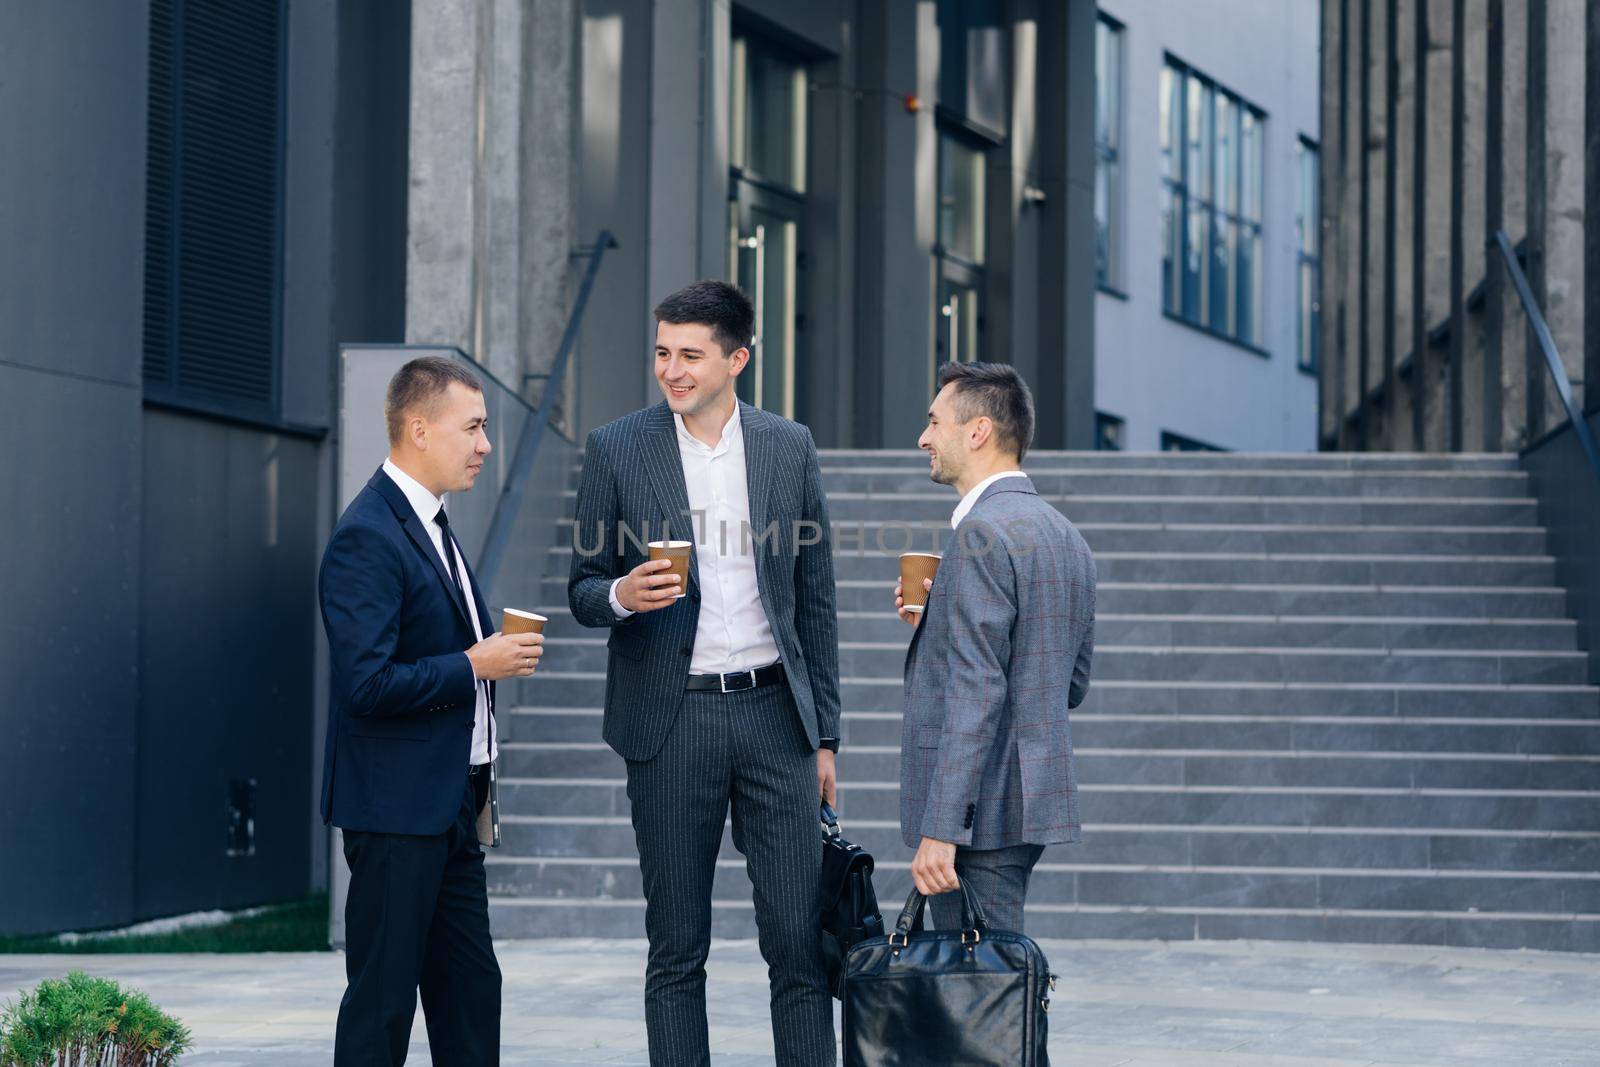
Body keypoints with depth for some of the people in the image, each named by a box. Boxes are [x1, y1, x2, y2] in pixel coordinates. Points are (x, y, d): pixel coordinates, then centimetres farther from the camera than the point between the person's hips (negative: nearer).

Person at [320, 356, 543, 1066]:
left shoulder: (430, 523, 15)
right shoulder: (367, 536, -17)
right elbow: (367, 684, -24)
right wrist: (476, 665, -16)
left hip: (450, 806, 10)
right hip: (395, 807, -10)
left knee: (470, 987, 10)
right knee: (383, 997, -3)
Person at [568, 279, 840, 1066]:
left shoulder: (789, 448, 7)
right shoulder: (617, 449, 1)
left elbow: (815, 601, 10)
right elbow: (583, 588, 6)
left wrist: (823, 734, 8)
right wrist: (621, 596, -18)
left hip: (773, 711, 1)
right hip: (671, 721, -1)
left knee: (799, 937, -1)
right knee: (676, 949, 4)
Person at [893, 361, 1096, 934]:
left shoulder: (982, 532, -15)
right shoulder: (1065, 536, 15)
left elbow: (976, 692, -21)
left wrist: (939, 830, -23)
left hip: (983, 812, -10)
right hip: (1034, 799, 10)